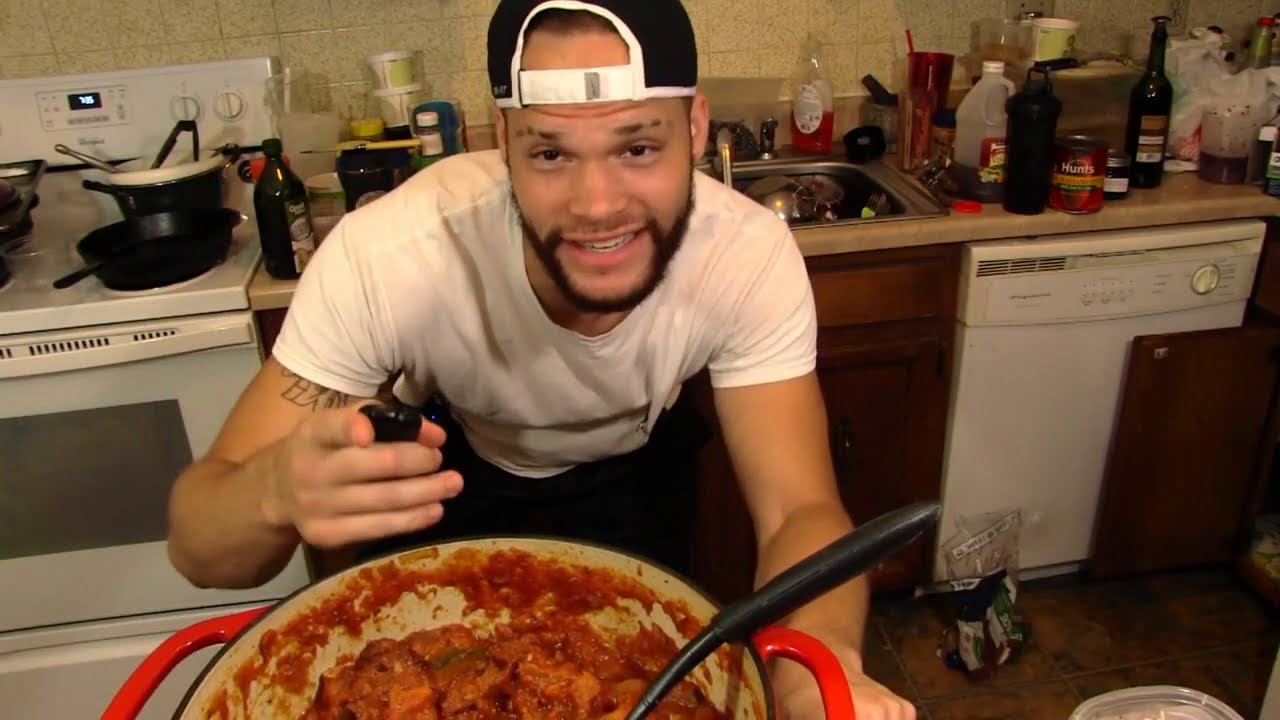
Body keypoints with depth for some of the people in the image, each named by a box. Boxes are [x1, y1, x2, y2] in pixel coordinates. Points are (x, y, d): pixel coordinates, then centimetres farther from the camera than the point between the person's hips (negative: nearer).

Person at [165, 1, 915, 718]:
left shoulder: (749, 253, -33)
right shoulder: (385, 257, -37)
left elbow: (799, 509, -33)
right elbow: (200, 547, -34)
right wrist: (278, 488, -58)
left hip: (632, 470, 1)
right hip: (442, 474, 0)